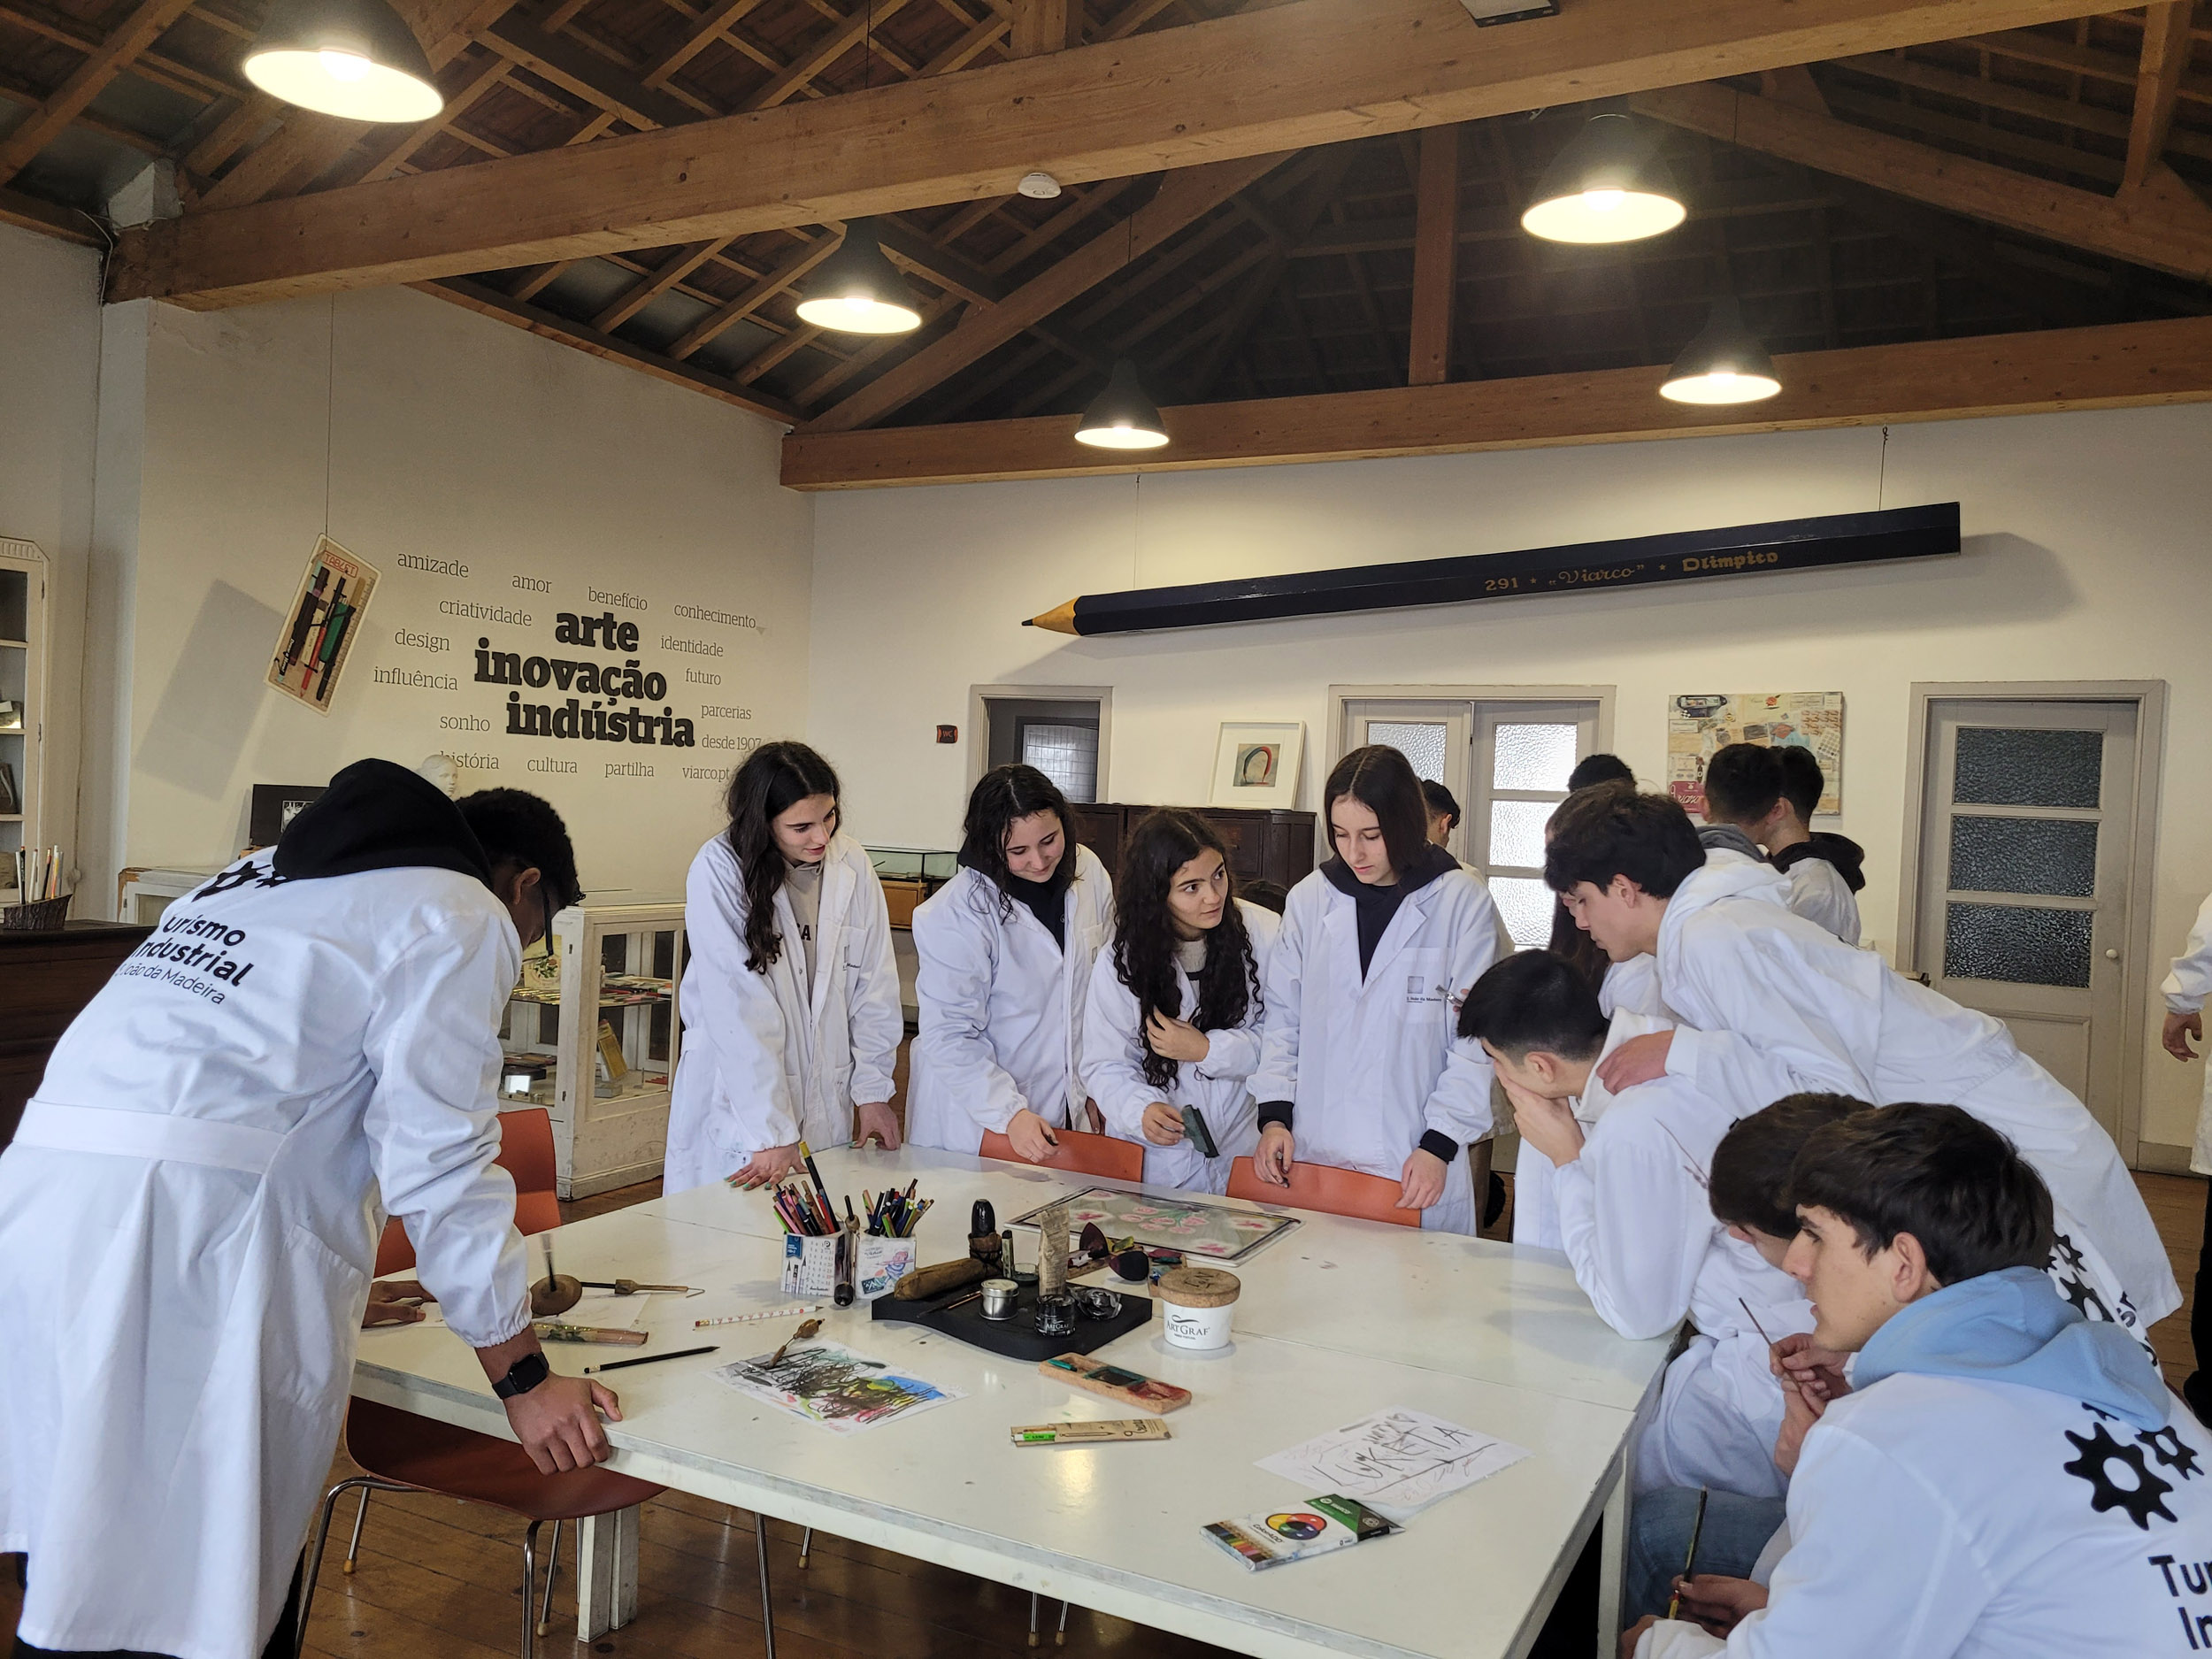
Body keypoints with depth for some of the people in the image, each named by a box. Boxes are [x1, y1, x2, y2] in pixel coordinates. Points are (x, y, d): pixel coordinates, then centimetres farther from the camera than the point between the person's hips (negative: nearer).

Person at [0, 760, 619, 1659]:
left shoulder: (264, 871, 26)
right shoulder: (462, 918, 1)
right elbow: (438, 1159, -6)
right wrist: (524, 1380, 0)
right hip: (196, 1209, -8)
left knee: (74, 1552, 16)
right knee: (211, 1571, 3)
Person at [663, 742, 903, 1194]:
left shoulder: (853, 864, -2)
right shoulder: (718, 872, -15)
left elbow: (875, 986, 5)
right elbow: (739, 1012, -19)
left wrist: (872, 1088, 3)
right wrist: (773, 1133, -21)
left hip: (827, 1099, 4)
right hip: (737, 1099, -3)